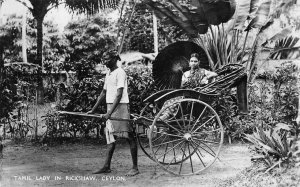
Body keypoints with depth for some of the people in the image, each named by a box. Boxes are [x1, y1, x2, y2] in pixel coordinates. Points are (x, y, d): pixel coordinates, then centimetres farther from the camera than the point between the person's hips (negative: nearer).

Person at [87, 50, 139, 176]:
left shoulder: (120, 73, -12)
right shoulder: (108, 73, 15)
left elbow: (119, 95, -19)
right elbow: (103, 93, 21)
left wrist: (109, 113, -26)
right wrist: (93, 110, 19)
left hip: (120, 107, -9)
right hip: (110, 108, 9)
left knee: (129, 137, -3)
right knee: (111, 137, 10)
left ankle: (135, 168, 2)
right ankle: (106, 167, 14)